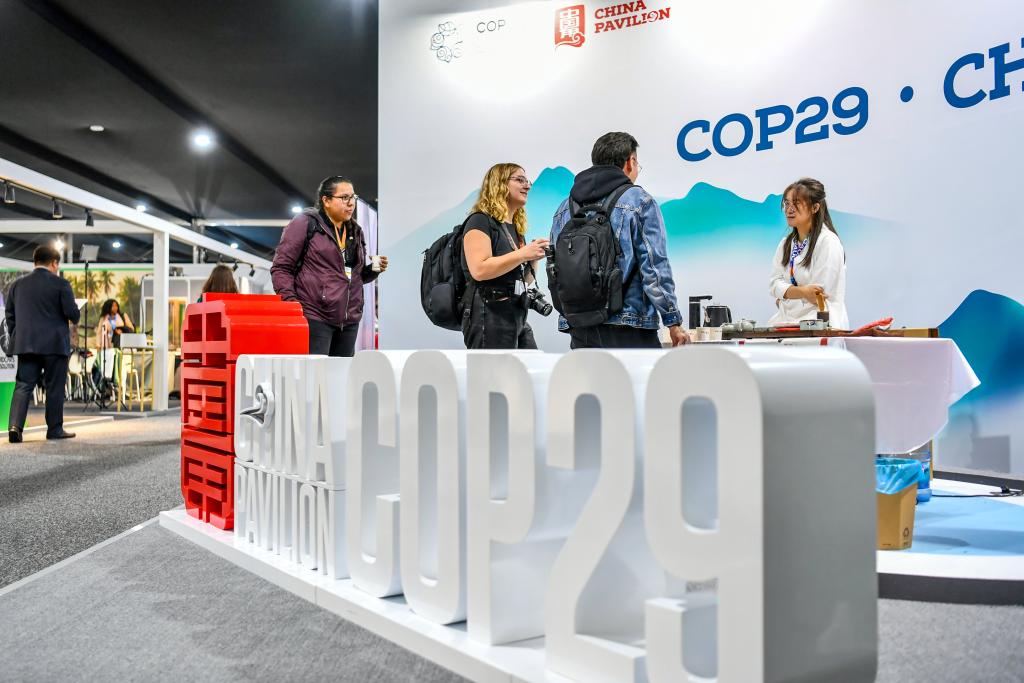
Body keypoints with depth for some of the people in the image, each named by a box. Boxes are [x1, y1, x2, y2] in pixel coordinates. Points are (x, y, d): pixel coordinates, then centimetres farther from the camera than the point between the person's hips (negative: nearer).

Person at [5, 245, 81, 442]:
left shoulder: (17, 284, 9)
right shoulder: (61, 284, -6)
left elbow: (10, 315, 13)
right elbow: (72, 313, -9)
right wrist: (76, 317, 13)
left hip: (26, 344, 4)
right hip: (55, 344, -4)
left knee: (23, 386, 3)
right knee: (55, 388, 5)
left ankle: (14, 425, -13)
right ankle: (55, 429, 9)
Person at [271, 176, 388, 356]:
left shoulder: (355, 231, 19)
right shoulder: (305, 223, 0)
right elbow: (281, 268, -2)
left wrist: (374, 270, 7)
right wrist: (291, 301, -14)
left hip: (349, 320, 6)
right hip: (315, 317, -6)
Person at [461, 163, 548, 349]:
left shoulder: (516, 228, 18)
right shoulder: (480, 220, -7)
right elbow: (479, 270, -22)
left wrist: (533, 258, 4)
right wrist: (523, 253, -18)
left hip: (518, 318, 9)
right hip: (488, 318, -9)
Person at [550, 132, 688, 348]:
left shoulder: (565, 208, 13)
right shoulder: (638, 201, -3)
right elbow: (655, 267, -8)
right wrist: (673, 321, -4)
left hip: (579, 329, 5)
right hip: (627, 329, -5)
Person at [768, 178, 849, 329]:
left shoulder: (828, 242, -7)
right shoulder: (786, 243, 16)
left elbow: (822, 294, -11)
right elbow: (775, 284, 4)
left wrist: (787, 294, 1)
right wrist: (802, 292, -13)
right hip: (788, 319, 7)